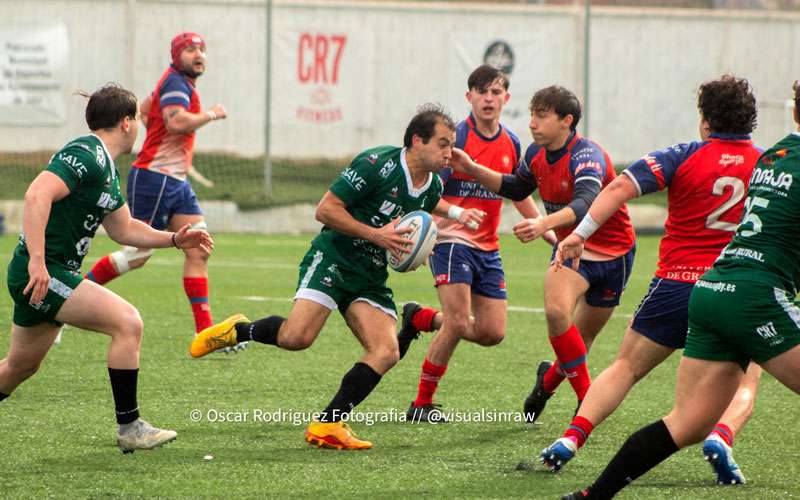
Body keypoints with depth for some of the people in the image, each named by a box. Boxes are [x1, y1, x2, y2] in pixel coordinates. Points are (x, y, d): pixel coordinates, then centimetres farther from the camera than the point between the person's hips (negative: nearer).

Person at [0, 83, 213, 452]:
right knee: (127, 322, -17)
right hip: (41, 273, -11)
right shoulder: (86, 156, -17)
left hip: (40, 277, 11)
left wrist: (174, 239, 15)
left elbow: (123, 229, 26)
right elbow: (36, 195, -29)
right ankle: (129, 428, -12)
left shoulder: (107, 169, 16)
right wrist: (37, 261, -35)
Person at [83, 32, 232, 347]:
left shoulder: (182, 83, 18)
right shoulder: (176, 83, -12)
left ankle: (205, 330, -5)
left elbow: (143, 110, 33)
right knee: (137, 253, -6)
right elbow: (177, 122, -31)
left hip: (176, 183, 10)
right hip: (153, 179, -10)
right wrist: (211, 115, -16)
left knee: (199, 250, -2)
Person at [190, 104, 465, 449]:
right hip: (334, 257, -7)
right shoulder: (377, 163, -16)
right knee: (297, 336, -26)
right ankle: (236, 331, 5)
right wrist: (376, 234, -20)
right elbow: (326, 209, -15)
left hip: (371, 275, 7)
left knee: (386, 352, -14)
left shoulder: (432, 188, 7)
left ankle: (327, 426, -7)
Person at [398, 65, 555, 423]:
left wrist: (549, 232, 25)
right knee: (458, 324, -17)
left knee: (492, 333, 2)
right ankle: (422, 404, -2)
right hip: (452, 240, -7)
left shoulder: (511, 144, 9)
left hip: (488, 247, 7)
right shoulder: (457, 137, -11)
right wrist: (457, 212, -36)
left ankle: (419, 318, 26)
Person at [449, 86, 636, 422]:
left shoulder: (586, 155, -28)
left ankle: (549, 380, 37)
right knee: (556, 310, -23)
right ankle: (587, 399, -12)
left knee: (581, 342, 5)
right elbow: (517, 188, 17)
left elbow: (586, 202, -47)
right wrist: (473, 170, 3)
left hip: (612, 253, -5)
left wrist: (544, 224, -64)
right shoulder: (537, 154, -4)